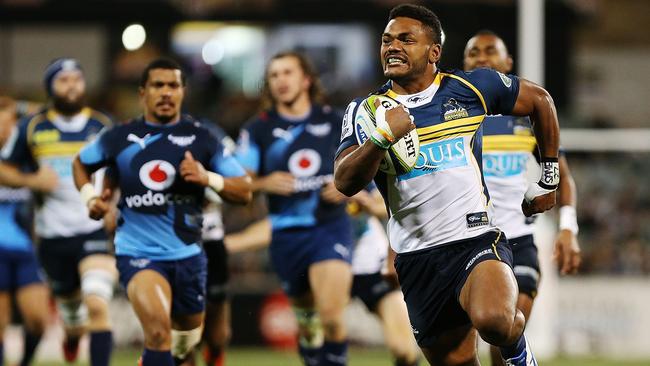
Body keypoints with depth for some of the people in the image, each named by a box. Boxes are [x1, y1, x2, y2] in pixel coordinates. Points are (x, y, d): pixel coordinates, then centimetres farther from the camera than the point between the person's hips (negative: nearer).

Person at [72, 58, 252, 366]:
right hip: (138, 252, -3)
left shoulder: (201, 139, 1)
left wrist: (208, 178, -18)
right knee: (158, 327, -30)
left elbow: (244, 191, 0)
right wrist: (89, 197, 3)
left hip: (187, 253, 3)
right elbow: (81, 163, 21)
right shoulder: (119, 139, 1)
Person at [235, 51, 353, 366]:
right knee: (306, 318, 11)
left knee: (331, 316, -20)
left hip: (331, 226, -2)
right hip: (287, 234, 2)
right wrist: (265, 183, -18)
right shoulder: (258, 130, 4)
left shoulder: (335, 122, 6)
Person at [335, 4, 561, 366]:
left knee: (494, 320, -31)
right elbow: (345, 183, -9)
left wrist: (548, 179, 19)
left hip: (477, 239, -3)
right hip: (417, 260, 3)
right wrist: (382, 137, -25)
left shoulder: (470, 87, 2)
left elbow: (540, 100, 17)